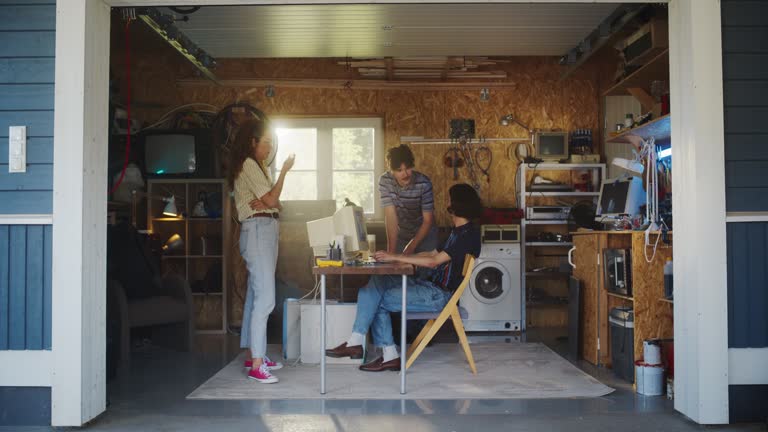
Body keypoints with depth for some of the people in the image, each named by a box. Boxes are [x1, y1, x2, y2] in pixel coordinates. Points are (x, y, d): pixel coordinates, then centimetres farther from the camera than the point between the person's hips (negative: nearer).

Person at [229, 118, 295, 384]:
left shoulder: (258, 167, 22)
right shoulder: (248, 164, -8)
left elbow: (275, 204, 14)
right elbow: (271, 200, -13)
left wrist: (266, 202, -9)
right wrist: (284, 171, -4)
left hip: (267, 230, 10)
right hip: (258, 230, -10)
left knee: (255, 296, 11)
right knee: (265, 298, -15)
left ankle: (252, 355, 16)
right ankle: (256, 365, -16)